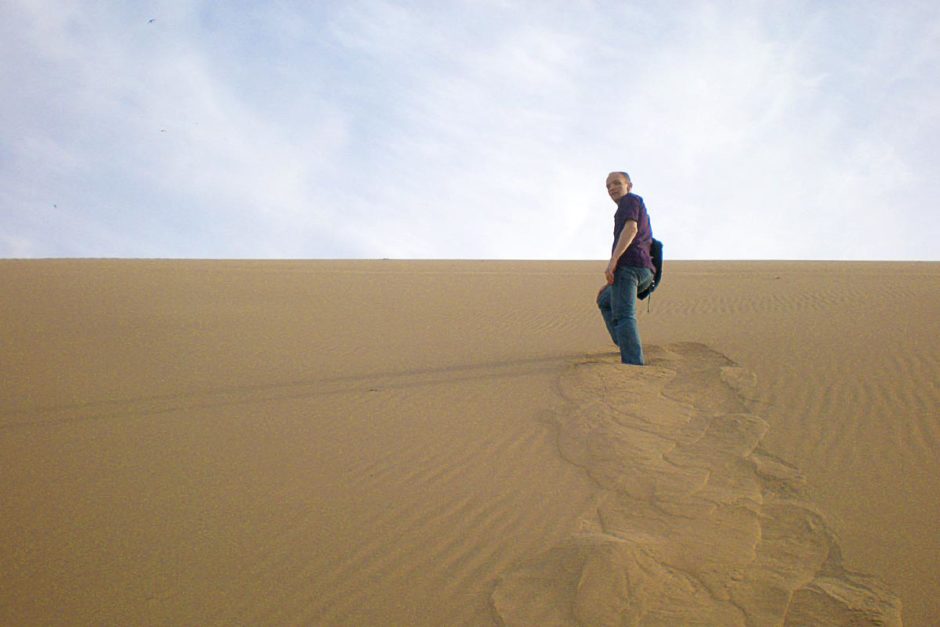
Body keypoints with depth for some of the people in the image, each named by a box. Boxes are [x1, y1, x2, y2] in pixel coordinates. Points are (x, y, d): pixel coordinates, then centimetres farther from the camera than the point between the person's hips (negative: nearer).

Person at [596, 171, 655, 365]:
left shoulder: (630, 200, 6)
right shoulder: (641, 216, 34)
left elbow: (631, 228, -14)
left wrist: (612, 261, -24)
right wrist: (610, 283, 32)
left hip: (626, 264, -10)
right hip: (645, 271, 10)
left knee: (623, 315, -16)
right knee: (605, 301, 26)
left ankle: (633, 363, -27)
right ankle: (625, 345, 11)